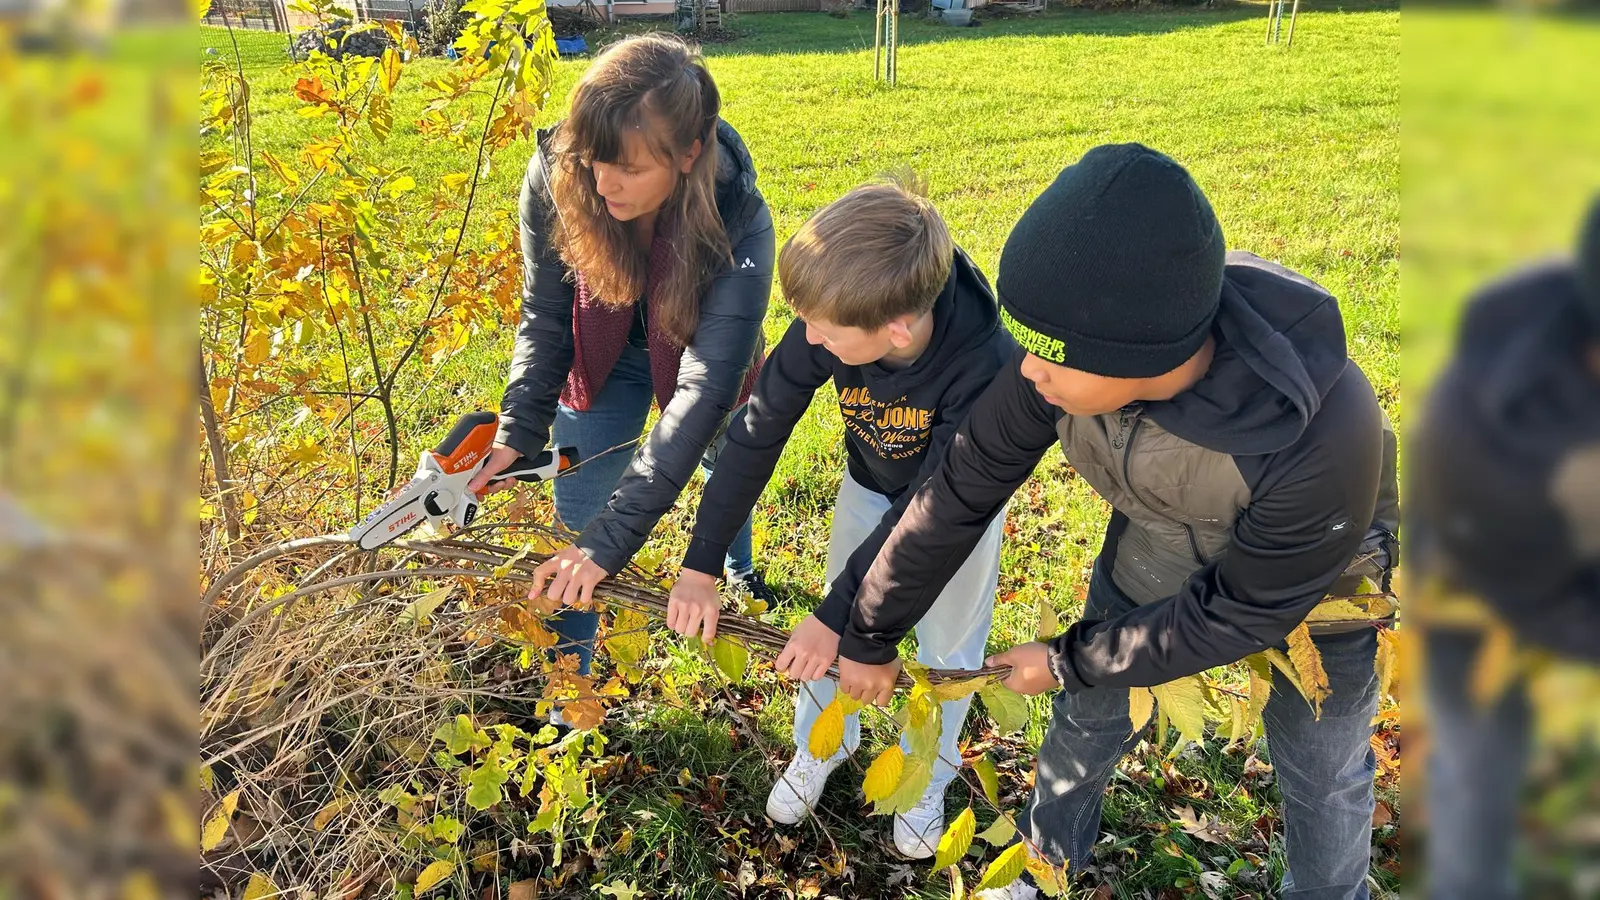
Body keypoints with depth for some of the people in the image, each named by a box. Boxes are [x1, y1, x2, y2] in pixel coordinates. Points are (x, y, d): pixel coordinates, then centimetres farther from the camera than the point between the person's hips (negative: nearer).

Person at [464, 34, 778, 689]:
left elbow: (703, 389, -42)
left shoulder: (739, 225, -40)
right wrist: (518, 434, -30)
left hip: (702, 348, 0)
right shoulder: (556, 178, -32)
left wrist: (612, 538, -46)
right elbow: (545, 316, -17)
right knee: (578, 518, -4)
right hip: (604, 354, 1)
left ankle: (740, 571, 58)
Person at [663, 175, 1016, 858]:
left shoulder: (985, 368, -42)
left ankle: (925, 774, 39)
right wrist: (701, 564, -25)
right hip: (870, 484, 3)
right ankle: (820, 749, 40)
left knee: (947, 647, 12)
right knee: (836, 627, 14)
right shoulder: (834, 322, -33)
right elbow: (759, 430, -25)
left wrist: (836, 615, -32)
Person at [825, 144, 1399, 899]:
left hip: (1315, 568, -3)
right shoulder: (1062, 359, -34)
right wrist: (868, 635, -9)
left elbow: (1242, 610, -27)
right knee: (1089, 716, 17)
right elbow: (959, 492, -20)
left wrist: (1068, 662, -17)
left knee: (1321, 770, 14)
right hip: (1159, 543, 3)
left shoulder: (1324, 436, -43)